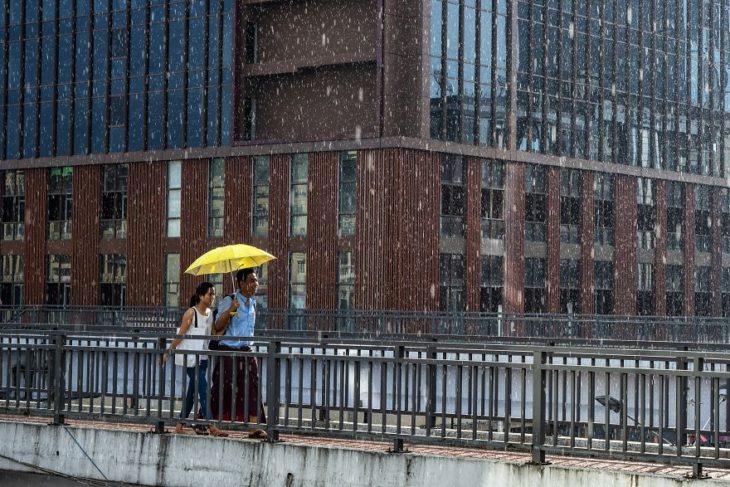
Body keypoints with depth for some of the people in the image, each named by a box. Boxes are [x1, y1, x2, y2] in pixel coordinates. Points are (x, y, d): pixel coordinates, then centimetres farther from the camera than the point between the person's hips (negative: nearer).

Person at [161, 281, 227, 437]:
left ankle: (180, 425, 19)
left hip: (202, 357, 8)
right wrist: (168, 352, -8)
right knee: (203, 389, -13)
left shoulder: (210, 313, 9)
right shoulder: (191, 313, -11)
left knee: (193, 391, 11)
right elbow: (180, 335, -9)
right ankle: (212, 427, -17)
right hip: (190, 356, -8)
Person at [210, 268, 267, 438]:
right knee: (222, 389, 0)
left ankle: (254, 427, -16)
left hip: (246, 351, 5)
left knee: (252, 387, -9)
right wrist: (230, 310, -28)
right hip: (228, 351, -5)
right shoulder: (228, 301, -7)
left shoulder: (252, 303, 14)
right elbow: (217, 327, -15)